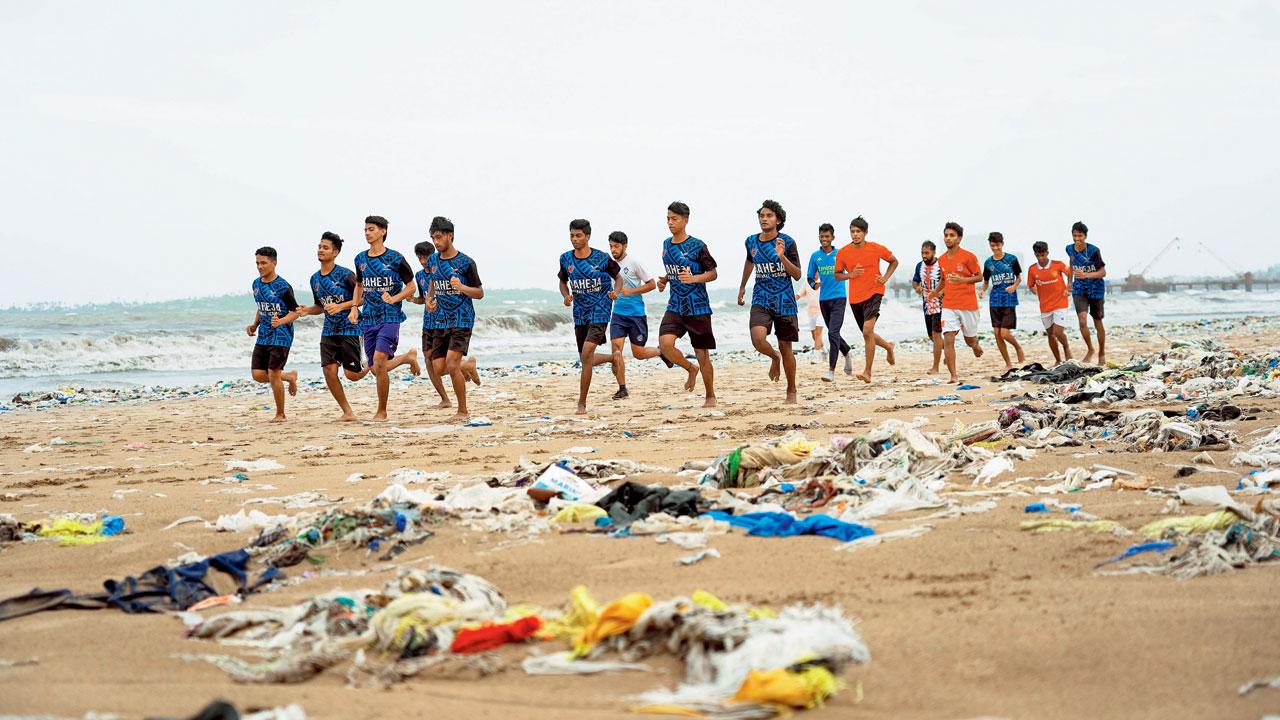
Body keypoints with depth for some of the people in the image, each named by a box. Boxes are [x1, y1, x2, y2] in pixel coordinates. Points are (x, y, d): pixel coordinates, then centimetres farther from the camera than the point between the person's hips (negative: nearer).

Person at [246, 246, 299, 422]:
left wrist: (281, 321, -27)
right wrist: (254, 326, 10)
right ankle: (289, 376, 25)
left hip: (281, 337, -7)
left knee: (273, 374, -9)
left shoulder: (283, 287, -13)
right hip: (263, 336, 7)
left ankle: (280, 414, 7)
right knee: (257, 374, -2)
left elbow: (295, 312, -10)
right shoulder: (257, 284, 10)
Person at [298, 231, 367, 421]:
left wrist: (340, 307, -22)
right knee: (329, 371, -9)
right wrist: (307, 310, -1)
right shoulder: (315, 279, 9)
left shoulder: (345, 275, -12)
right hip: (329, 331, 6)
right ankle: (347, 412, 3)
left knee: (351, 374, -6)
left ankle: (368, 366, 31)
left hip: (349, 329, -5)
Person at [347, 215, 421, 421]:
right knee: (376, 369, 5)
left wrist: (394, 298, -15)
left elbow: (411, 287, 2)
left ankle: (381, 412, -7)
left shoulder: (395, 259, -5)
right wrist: (354, 307, 9)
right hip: (368, 319, 6)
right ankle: (408, 357, 35)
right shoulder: (360, 259, 10)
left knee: (379, 362, -20)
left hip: (390, 317, -6)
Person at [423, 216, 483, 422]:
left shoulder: (465, 263, -9)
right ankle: (468, 366, 33)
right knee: (438, 368, 0)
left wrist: (462, 287, -23)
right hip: (441, 321, 6)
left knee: (451, 364, -17)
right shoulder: (433, 260, 7)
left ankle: (463, 412, -4)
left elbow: (480, 293, -4)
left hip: (462, 320, -6)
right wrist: (429, 300, 5)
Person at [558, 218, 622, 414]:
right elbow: (563, 282, 17)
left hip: (600, 312, -5)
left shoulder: (602, 258, -8)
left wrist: (616, 291, -14)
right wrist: (566, 296, -4)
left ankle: (582, 403, -13)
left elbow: (617, 278, 7)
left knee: (587, 354, -20)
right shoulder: (566, 259, 1)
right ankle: (613, 358, 47)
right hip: (580, 314, 5)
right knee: (587, 359, 12)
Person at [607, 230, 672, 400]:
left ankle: (661, 352, 36)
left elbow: (652, 284, -7)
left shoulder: (633, 262, -10)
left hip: (636, 313, -4)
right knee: (616, 347, -12)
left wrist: (631, 291, -16)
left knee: (638, 353, 3)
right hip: (618, 313, 4)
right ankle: (622, 388, -5)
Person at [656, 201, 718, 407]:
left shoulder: (697, 246, -9)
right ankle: (690, 368, 10)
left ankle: (710, 396, 17)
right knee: (665, 343, -18)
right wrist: (664, 280, 7)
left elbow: (713, 273, -7)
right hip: (675, 306, 5)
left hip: (698, 307, -5)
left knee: (702, 354, 1)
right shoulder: (666, 244, 10)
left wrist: (694, 278, -24)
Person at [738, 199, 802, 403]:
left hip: (784, 301, -2)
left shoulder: (787, 242, -7)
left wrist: (782, 256, -23)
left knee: (785, 347, 4)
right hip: (761, 300, 2)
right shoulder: (752, 242, 4)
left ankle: (791, 392, 21)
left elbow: (797, 275, -9)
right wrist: (742, 286, 35)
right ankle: (774, 357, 14)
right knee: (758, 339, -22)